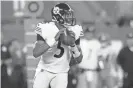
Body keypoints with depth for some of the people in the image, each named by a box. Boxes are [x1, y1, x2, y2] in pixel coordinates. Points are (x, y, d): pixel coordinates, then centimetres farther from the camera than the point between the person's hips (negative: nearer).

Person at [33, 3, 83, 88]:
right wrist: (54, 40, -33)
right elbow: (35, 53, -26)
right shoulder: (46, 29, -15)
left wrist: (73, 45, -22)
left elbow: (79, 59, -2)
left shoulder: (74, 31, -6)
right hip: (44, 70, -2)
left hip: (61, 73, 2)